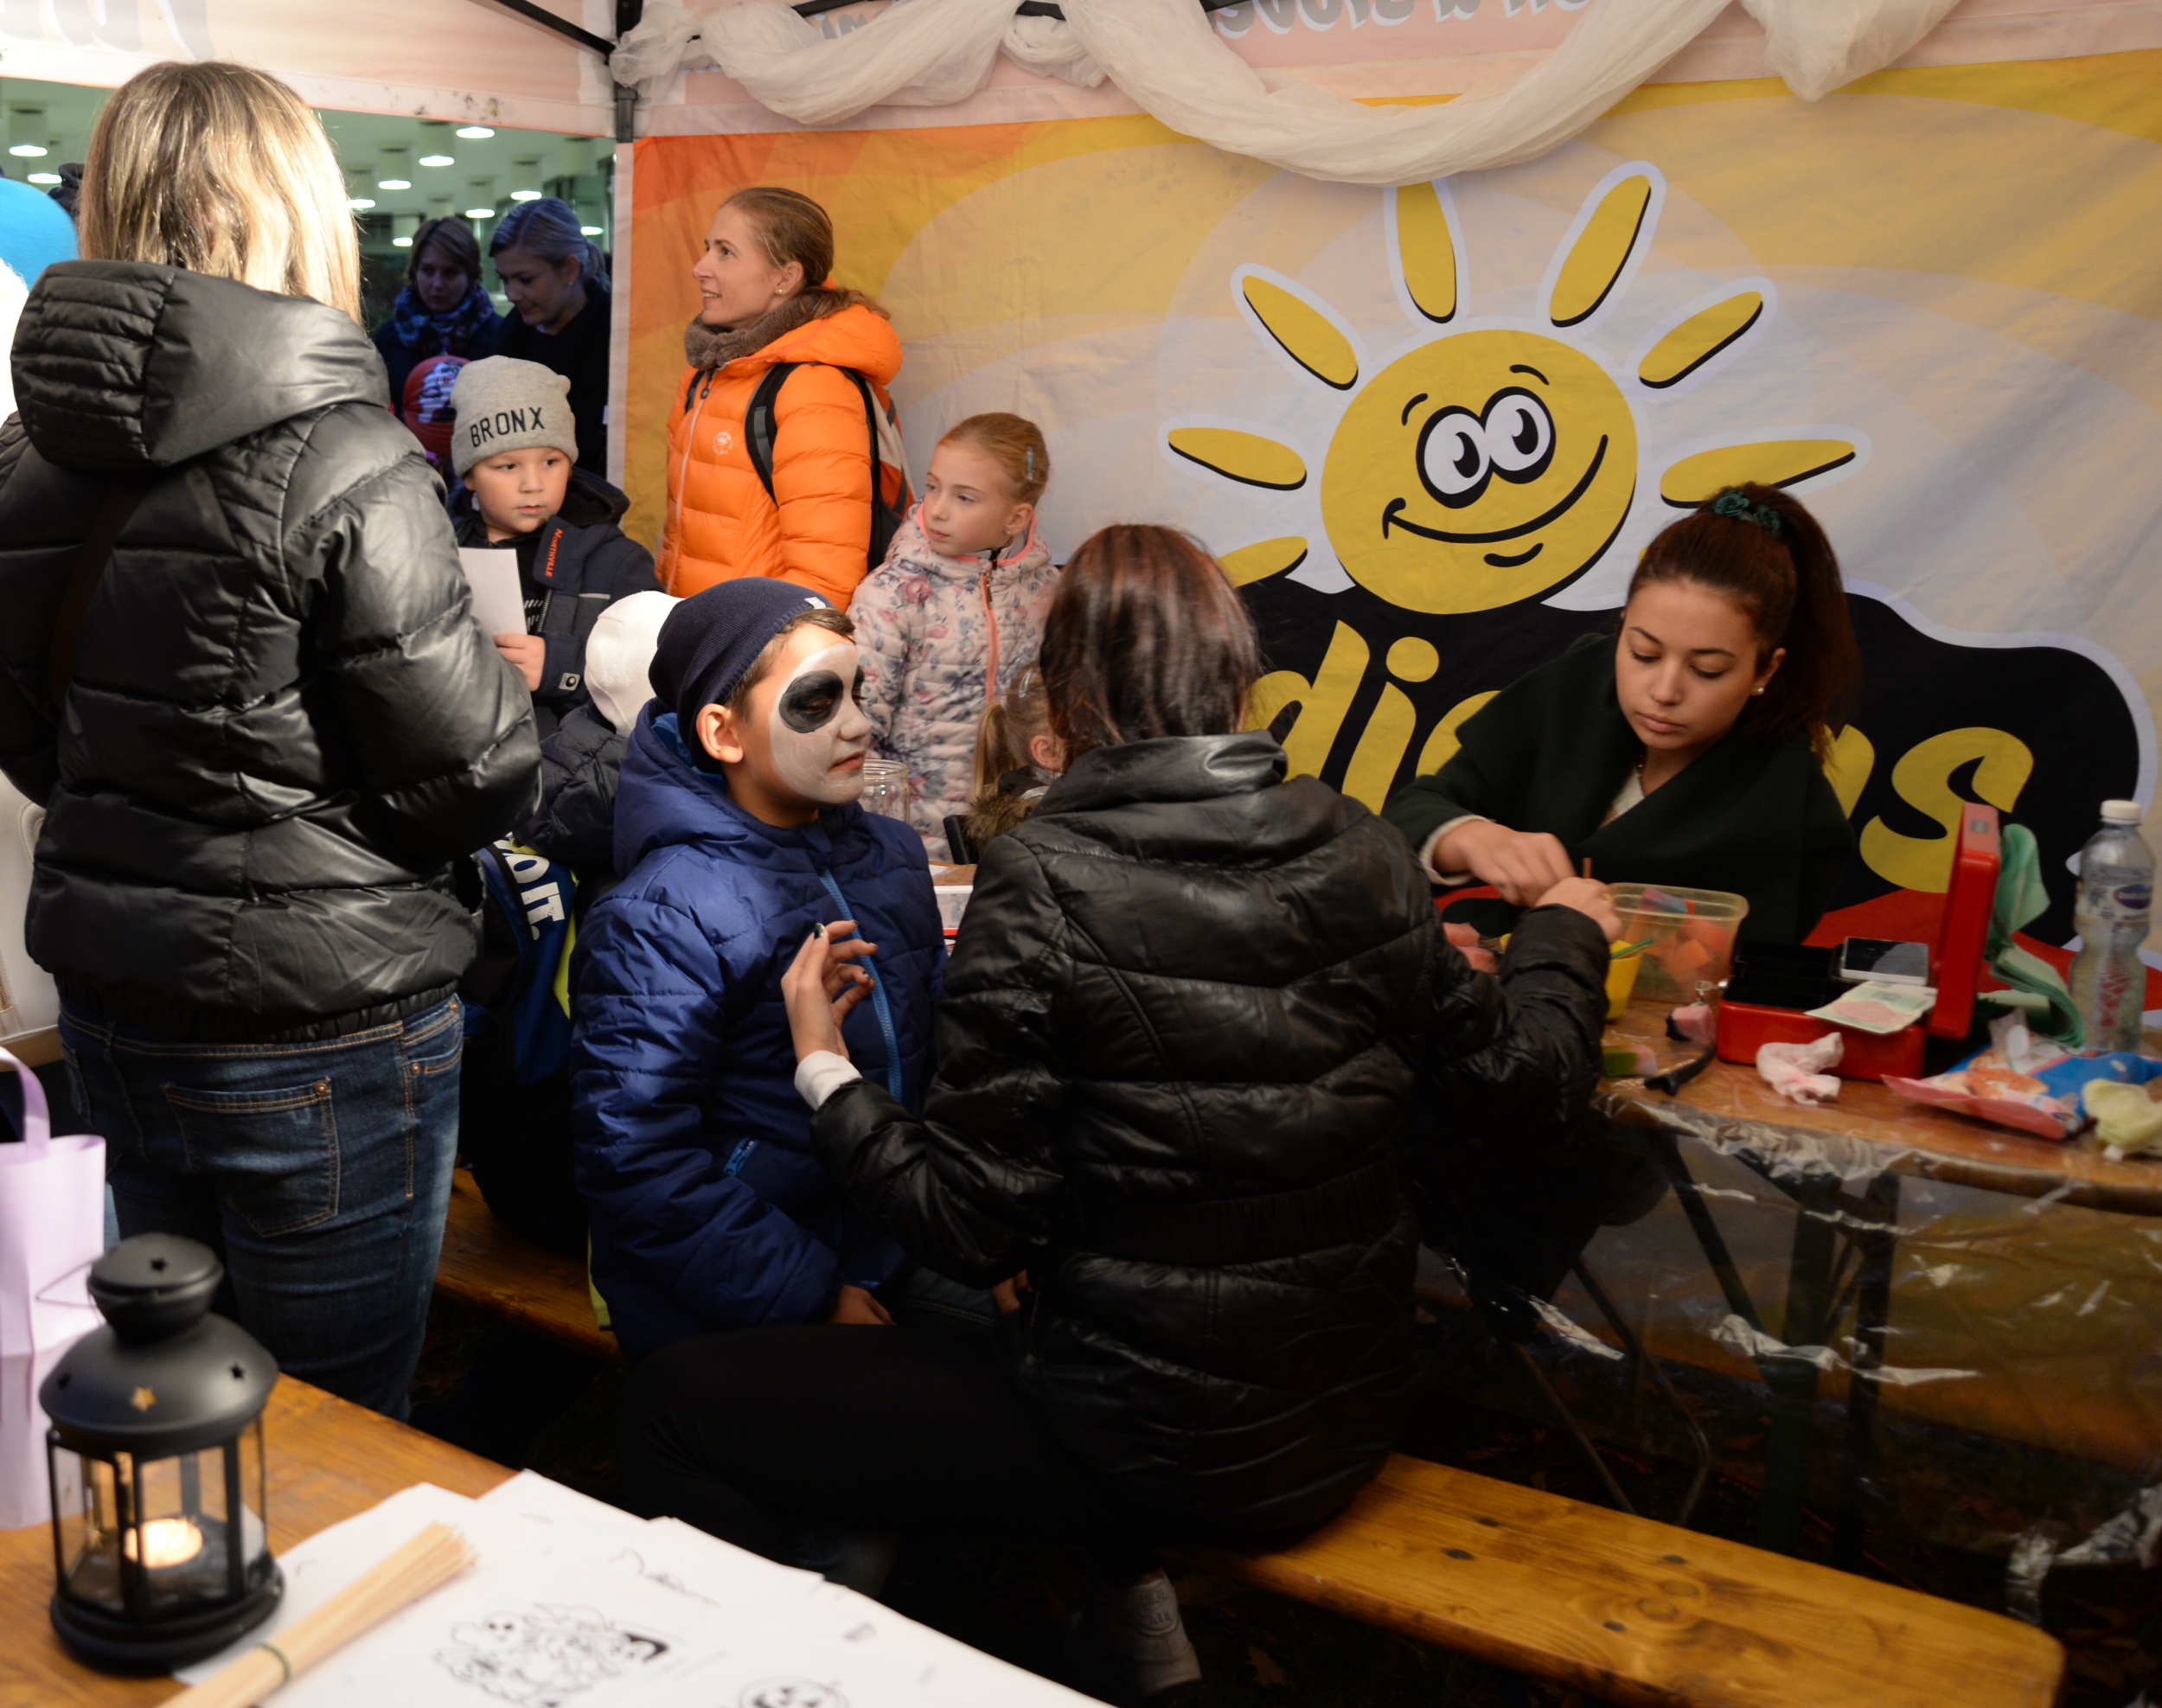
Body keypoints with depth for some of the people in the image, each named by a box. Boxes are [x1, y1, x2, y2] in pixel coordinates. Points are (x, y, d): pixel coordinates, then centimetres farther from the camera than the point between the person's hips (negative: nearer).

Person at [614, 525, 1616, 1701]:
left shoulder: (1044, 884, -19)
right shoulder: (1360, 855, -4)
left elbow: (973, 1226, -17)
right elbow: (1525, 1080, 6)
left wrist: (823, 1066, -3)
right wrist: (1563, 933, 24)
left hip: (1165, 1446, -6)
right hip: (1344, 1416, 7)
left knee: (673, 1402, 3)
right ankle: (1120, 1600, 21)